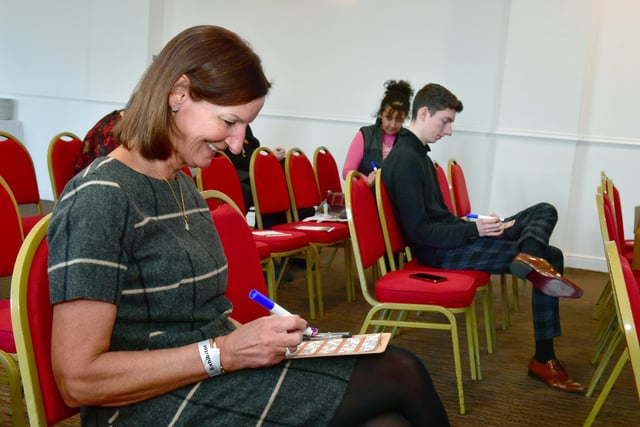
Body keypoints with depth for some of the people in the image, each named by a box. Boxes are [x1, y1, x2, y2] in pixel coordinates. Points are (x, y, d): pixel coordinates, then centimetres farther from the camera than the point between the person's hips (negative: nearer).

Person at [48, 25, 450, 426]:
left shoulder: (184, 186, 11)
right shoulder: (99, 199, -17)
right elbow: (79, 380, -19)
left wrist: (246, 335, -3)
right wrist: (225, 353, -20)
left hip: (208, 381, 8)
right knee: (400, 376, -13)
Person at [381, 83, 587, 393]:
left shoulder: (417, 153, 14)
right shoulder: (406, 161, -18)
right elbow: (418, 231, -23)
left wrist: (474, 226, 4)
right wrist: (473, 230, -21)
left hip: (450, 238, 10)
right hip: (440, 252, -10)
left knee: (545, 211, 5)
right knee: (551, 256, -11)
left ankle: (528, 257, -22)